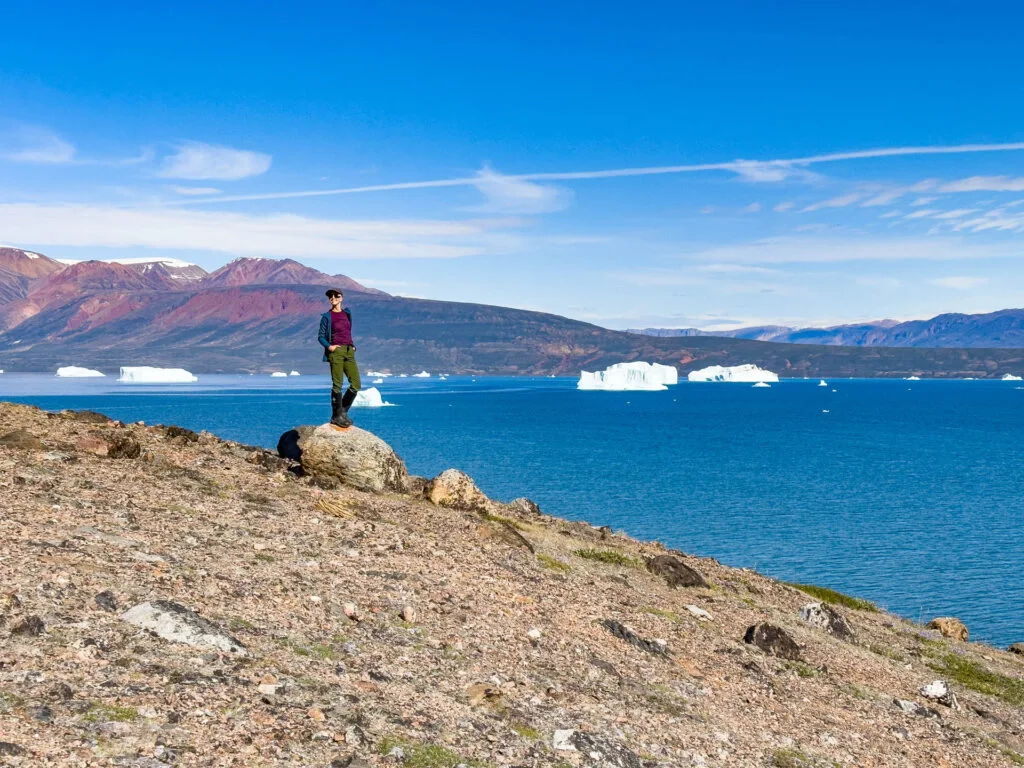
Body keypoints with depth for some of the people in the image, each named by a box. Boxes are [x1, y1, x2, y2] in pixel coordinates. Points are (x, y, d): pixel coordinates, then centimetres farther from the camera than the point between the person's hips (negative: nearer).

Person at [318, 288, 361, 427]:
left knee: (356, 384, -1)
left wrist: (352, 347, 13)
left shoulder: (346, 313, 16)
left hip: (349, 352, 5)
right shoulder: (327, 316, 2)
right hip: (336, 352, -5)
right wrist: (329, 347, -14)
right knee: (337, 384, -7)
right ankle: (336, 416, 1)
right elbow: (321, 337, 3)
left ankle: (343, 412, 15)